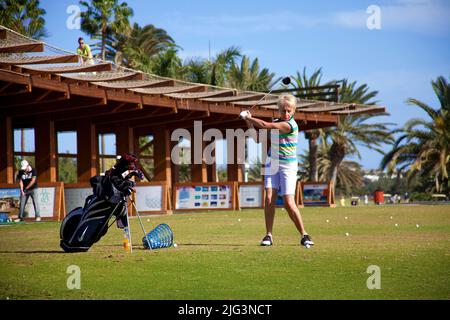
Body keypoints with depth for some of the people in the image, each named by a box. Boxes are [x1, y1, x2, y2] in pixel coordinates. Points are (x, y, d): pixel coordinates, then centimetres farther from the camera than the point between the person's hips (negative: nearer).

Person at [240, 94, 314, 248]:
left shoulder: (290, 125, -19)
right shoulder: (276, 122, 8)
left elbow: (265, 125, -24)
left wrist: (248, 117, -11)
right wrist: (249, 121, 5)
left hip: (288, 166, -6)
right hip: (273, 163, 6)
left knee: (289, 203, -11)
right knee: (269, 198, -7)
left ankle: (304, 235, 1)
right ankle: (268, 235, -3)